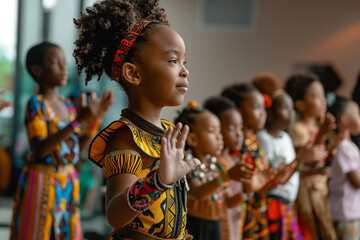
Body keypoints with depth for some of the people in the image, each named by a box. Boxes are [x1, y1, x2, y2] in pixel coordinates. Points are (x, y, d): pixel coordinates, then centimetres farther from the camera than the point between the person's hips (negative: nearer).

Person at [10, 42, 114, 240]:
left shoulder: (68, 106, 8)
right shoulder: (36, 104, -12)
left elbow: (78, 146, 11)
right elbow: (40, 149, -23)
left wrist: (96, 117, 0)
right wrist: (78, 121, -29)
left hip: (68, 181, 6)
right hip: (42, 180, -6)